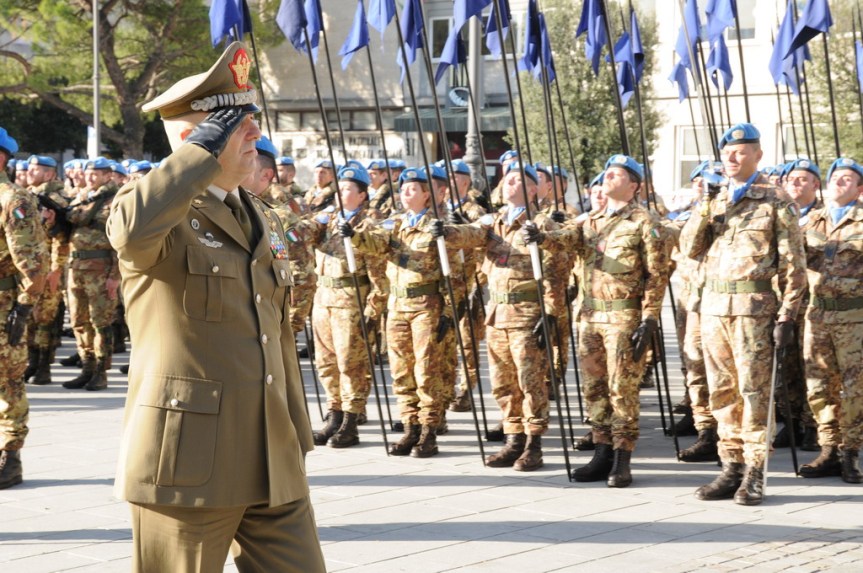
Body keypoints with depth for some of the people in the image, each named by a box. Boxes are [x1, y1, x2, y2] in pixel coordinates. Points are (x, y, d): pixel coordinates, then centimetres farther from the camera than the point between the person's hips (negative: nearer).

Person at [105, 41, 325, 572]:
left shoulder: (264, 220, 17)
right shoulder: (162, 214, -7)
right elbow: (133, 230, -34)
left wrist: (298, 442, 21)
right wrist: (206, 149, -23)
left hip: (273, 466, 7)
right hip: (189, 464, -7)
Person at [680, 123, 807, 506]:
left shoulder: (775, 204, -1)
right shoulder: (715, 201, 15)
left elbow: (793, 266, -3)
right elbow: (689, 249, 8)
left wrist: (787, 315, -9)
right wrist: (705, 209, -5)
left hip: (753, 305, -6)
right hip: (713, 304, 6)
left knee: (753, 389, -5)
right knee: (723, 390, 7)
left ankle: (754, 475, -1)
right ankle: (732, 468, 13)